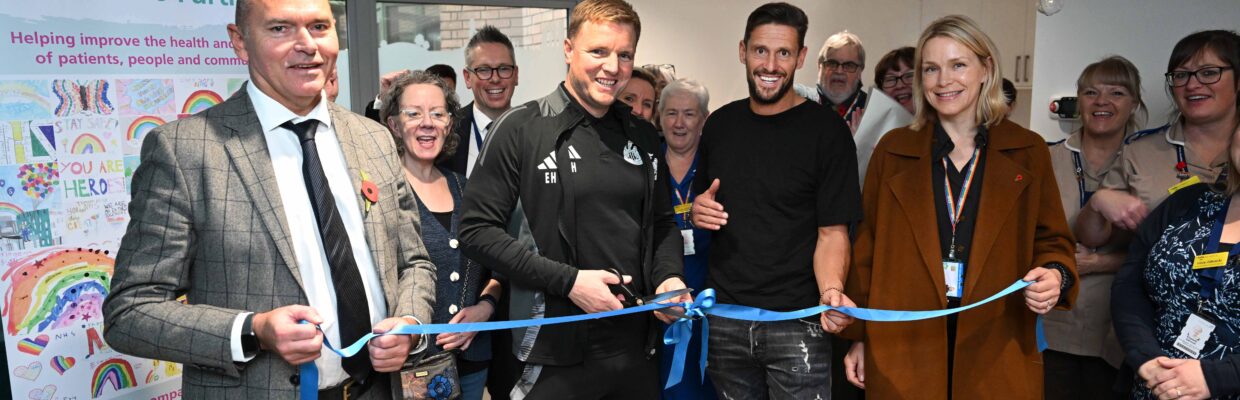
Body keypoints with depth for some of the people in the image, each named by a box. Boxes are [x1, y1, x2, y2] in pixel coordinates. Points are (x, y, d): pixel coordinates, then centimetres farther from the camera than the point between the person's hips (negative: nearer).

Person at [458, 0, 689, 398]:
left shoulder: (642, 135, 8)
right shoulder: (521, 128, -8)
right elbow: (478, 229, -10)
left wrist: (668, 276, -3)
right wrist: (567, 280, -17)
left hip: (637, 346, 5)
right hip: (555, 352, -5)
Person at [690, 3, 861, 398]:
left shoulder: (826, 129, -7)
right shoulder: (719, 123, 6)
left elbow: (832, 231, -9)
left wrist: (832, 291, -27)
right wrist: (699, 212, -5)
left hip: (796, 322, -4)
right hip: (724, 320, 4)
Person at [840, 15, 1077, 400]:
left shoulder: (1028, 151, 4)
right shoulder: (892, 149, 4)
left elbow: (1052, 240, 8)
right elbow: (867, 248, 6)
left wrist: (1055, 276, -15)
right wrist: (859, 336, 4)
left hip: (997, 349, 0)